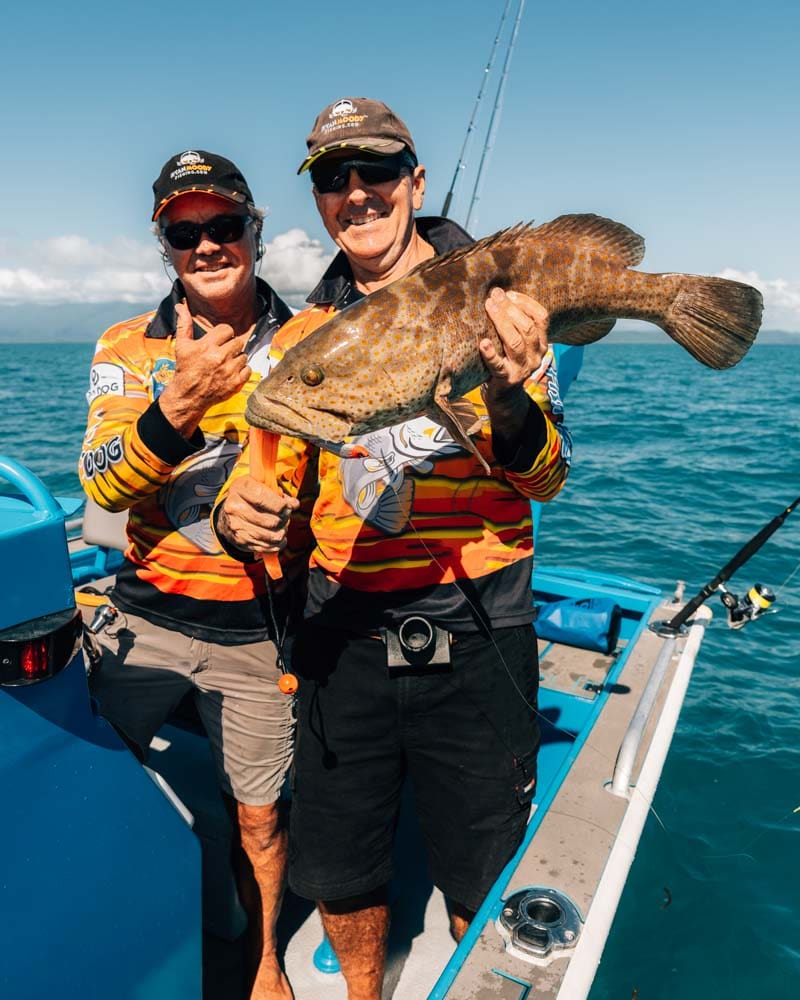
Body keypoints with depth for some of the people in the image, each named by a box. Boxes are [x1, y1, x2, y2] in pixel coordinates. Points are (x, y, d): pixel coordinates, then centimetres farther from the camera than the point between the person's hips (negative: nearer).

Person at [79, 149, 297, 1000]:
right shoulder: (126, 348, 0)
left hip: (254, 630, -1)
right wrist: (179, 402, -32)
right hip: (146, 615, 2)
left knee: (256, 814, 12)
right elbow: (101, 485, -15)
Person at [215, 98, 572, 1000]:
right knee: (336, 871, 18)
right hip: (341, 637, 3)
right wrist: (236, 517, -13)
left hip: (474, 641, -2)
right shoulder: (303, 336, 7)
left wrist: (508, 402, -31)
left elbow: (545, 480, -10)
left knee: (485, 885, 15)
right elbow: (270, 475, 10)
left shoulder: (494, 304, -3)